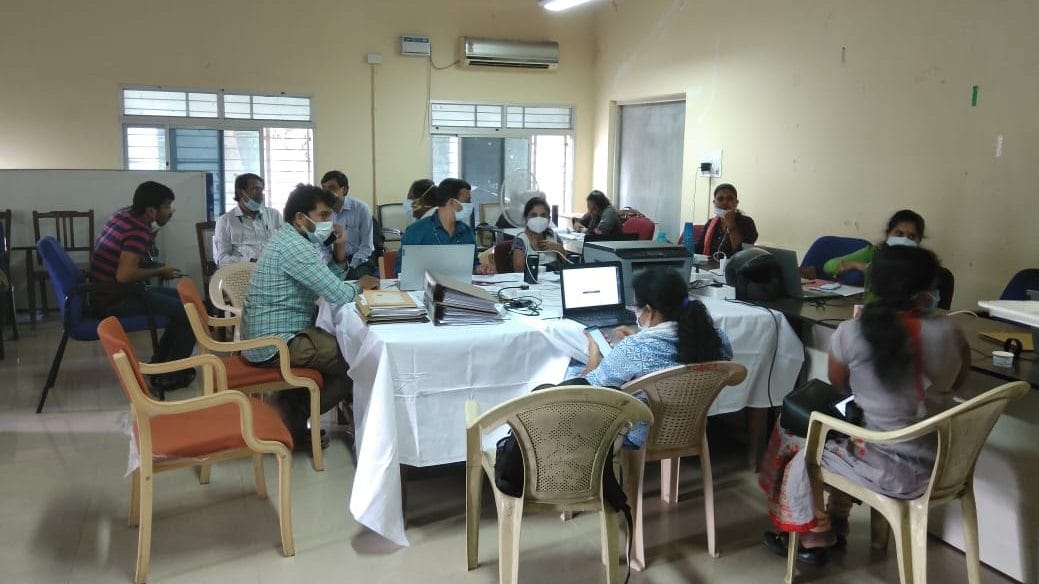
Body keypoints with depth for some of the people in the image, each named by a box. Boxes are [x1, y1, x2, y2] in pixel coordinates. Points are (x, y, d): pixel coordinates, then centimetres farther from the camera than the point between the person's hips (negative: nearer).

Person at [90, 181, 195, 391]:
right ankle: (168, 375, -2)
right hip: (115, 301, -10)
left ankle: (160, 361, 25)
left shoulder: (123, 215, 8)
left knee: (182, 298, 18)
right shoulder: (138, 232, -20)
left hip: (108, 293, 10)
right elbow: (124, 275, -32)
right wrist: (160, 272, -16)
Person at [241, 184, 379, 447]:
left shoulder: (288, 239, 13)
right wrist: (359, 285, -4)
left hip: (265, 335, 10)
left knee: (339, 344, 24)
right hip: (275, 343, -10)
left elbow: (326, 284, 16)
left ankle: (290, 411, 19)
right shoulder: (294, 246, -20)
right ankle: (293, 419, 6)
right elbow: (339, 295, -25)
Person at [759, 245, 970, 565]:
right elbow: (956, 381, 10)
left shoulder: (850, 333, -19)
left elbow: (839, 384, 2)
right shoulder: (949, 331, -11)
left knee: (796, 439, 21)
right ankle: (837, 526, 42)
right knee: (839, 437, 29)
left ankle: (813, 539, 38)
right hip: (940, 464, 5)